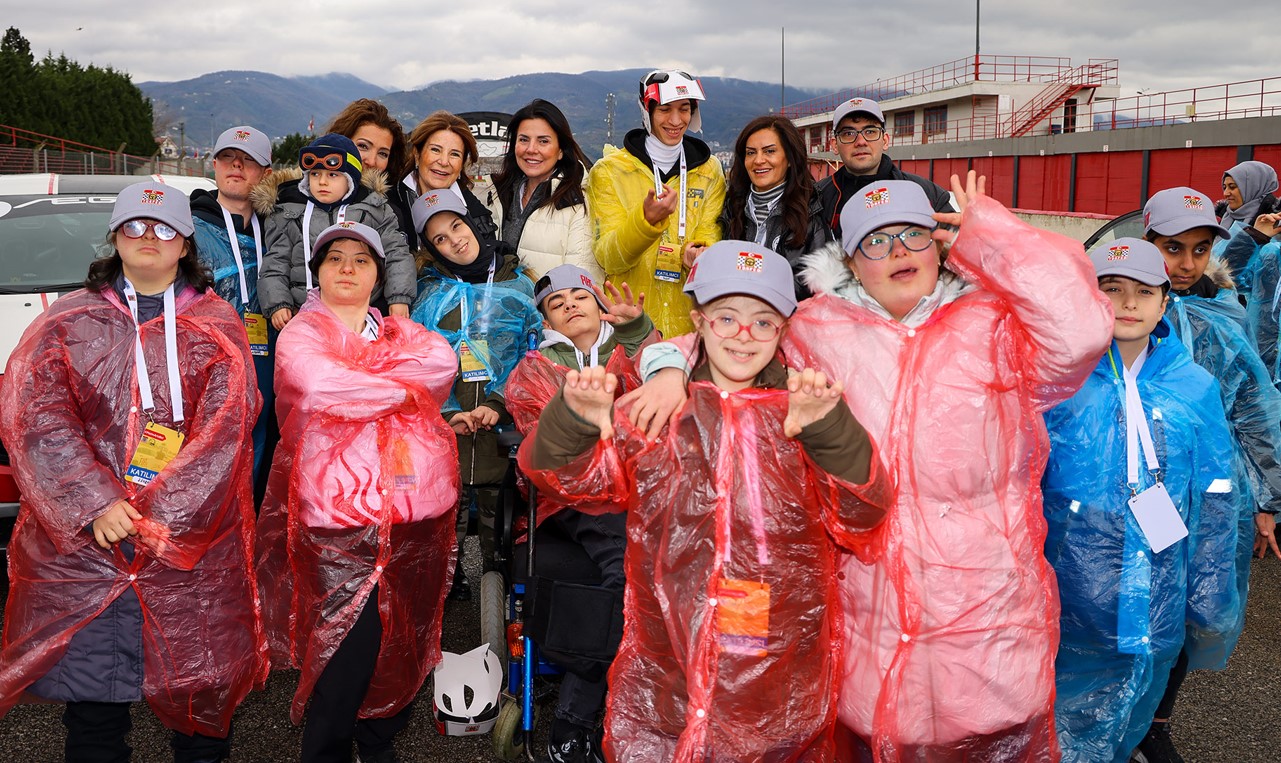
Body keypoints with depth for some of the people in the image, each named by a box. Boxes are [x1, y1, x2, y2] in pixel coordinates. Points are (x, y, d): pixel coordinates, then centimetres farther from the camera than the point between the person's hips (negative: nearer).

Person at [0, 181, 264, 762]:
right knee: (89, 688, 5)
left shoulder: (216, 324, 6)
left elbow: (227, 424, -5)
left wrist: (160, 513, -15)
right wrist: (95, 504, -15)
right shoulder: (68, 319, 9)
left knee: (200, 681, 6)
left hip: (193, 542, 0)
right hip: (78, 541, 1)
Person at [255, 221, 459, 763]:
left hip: (420, 514, 5)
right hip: (339, 519, -4)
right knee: (347, 652, -3)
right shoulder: (300, 334, 5)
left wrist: (359, 377, -9)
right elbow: (321, 386, -18)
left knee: (406, 644, 12)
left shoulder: (400, 332, 18)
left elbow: (443, 362, -5)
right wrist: (404, 389, -8)